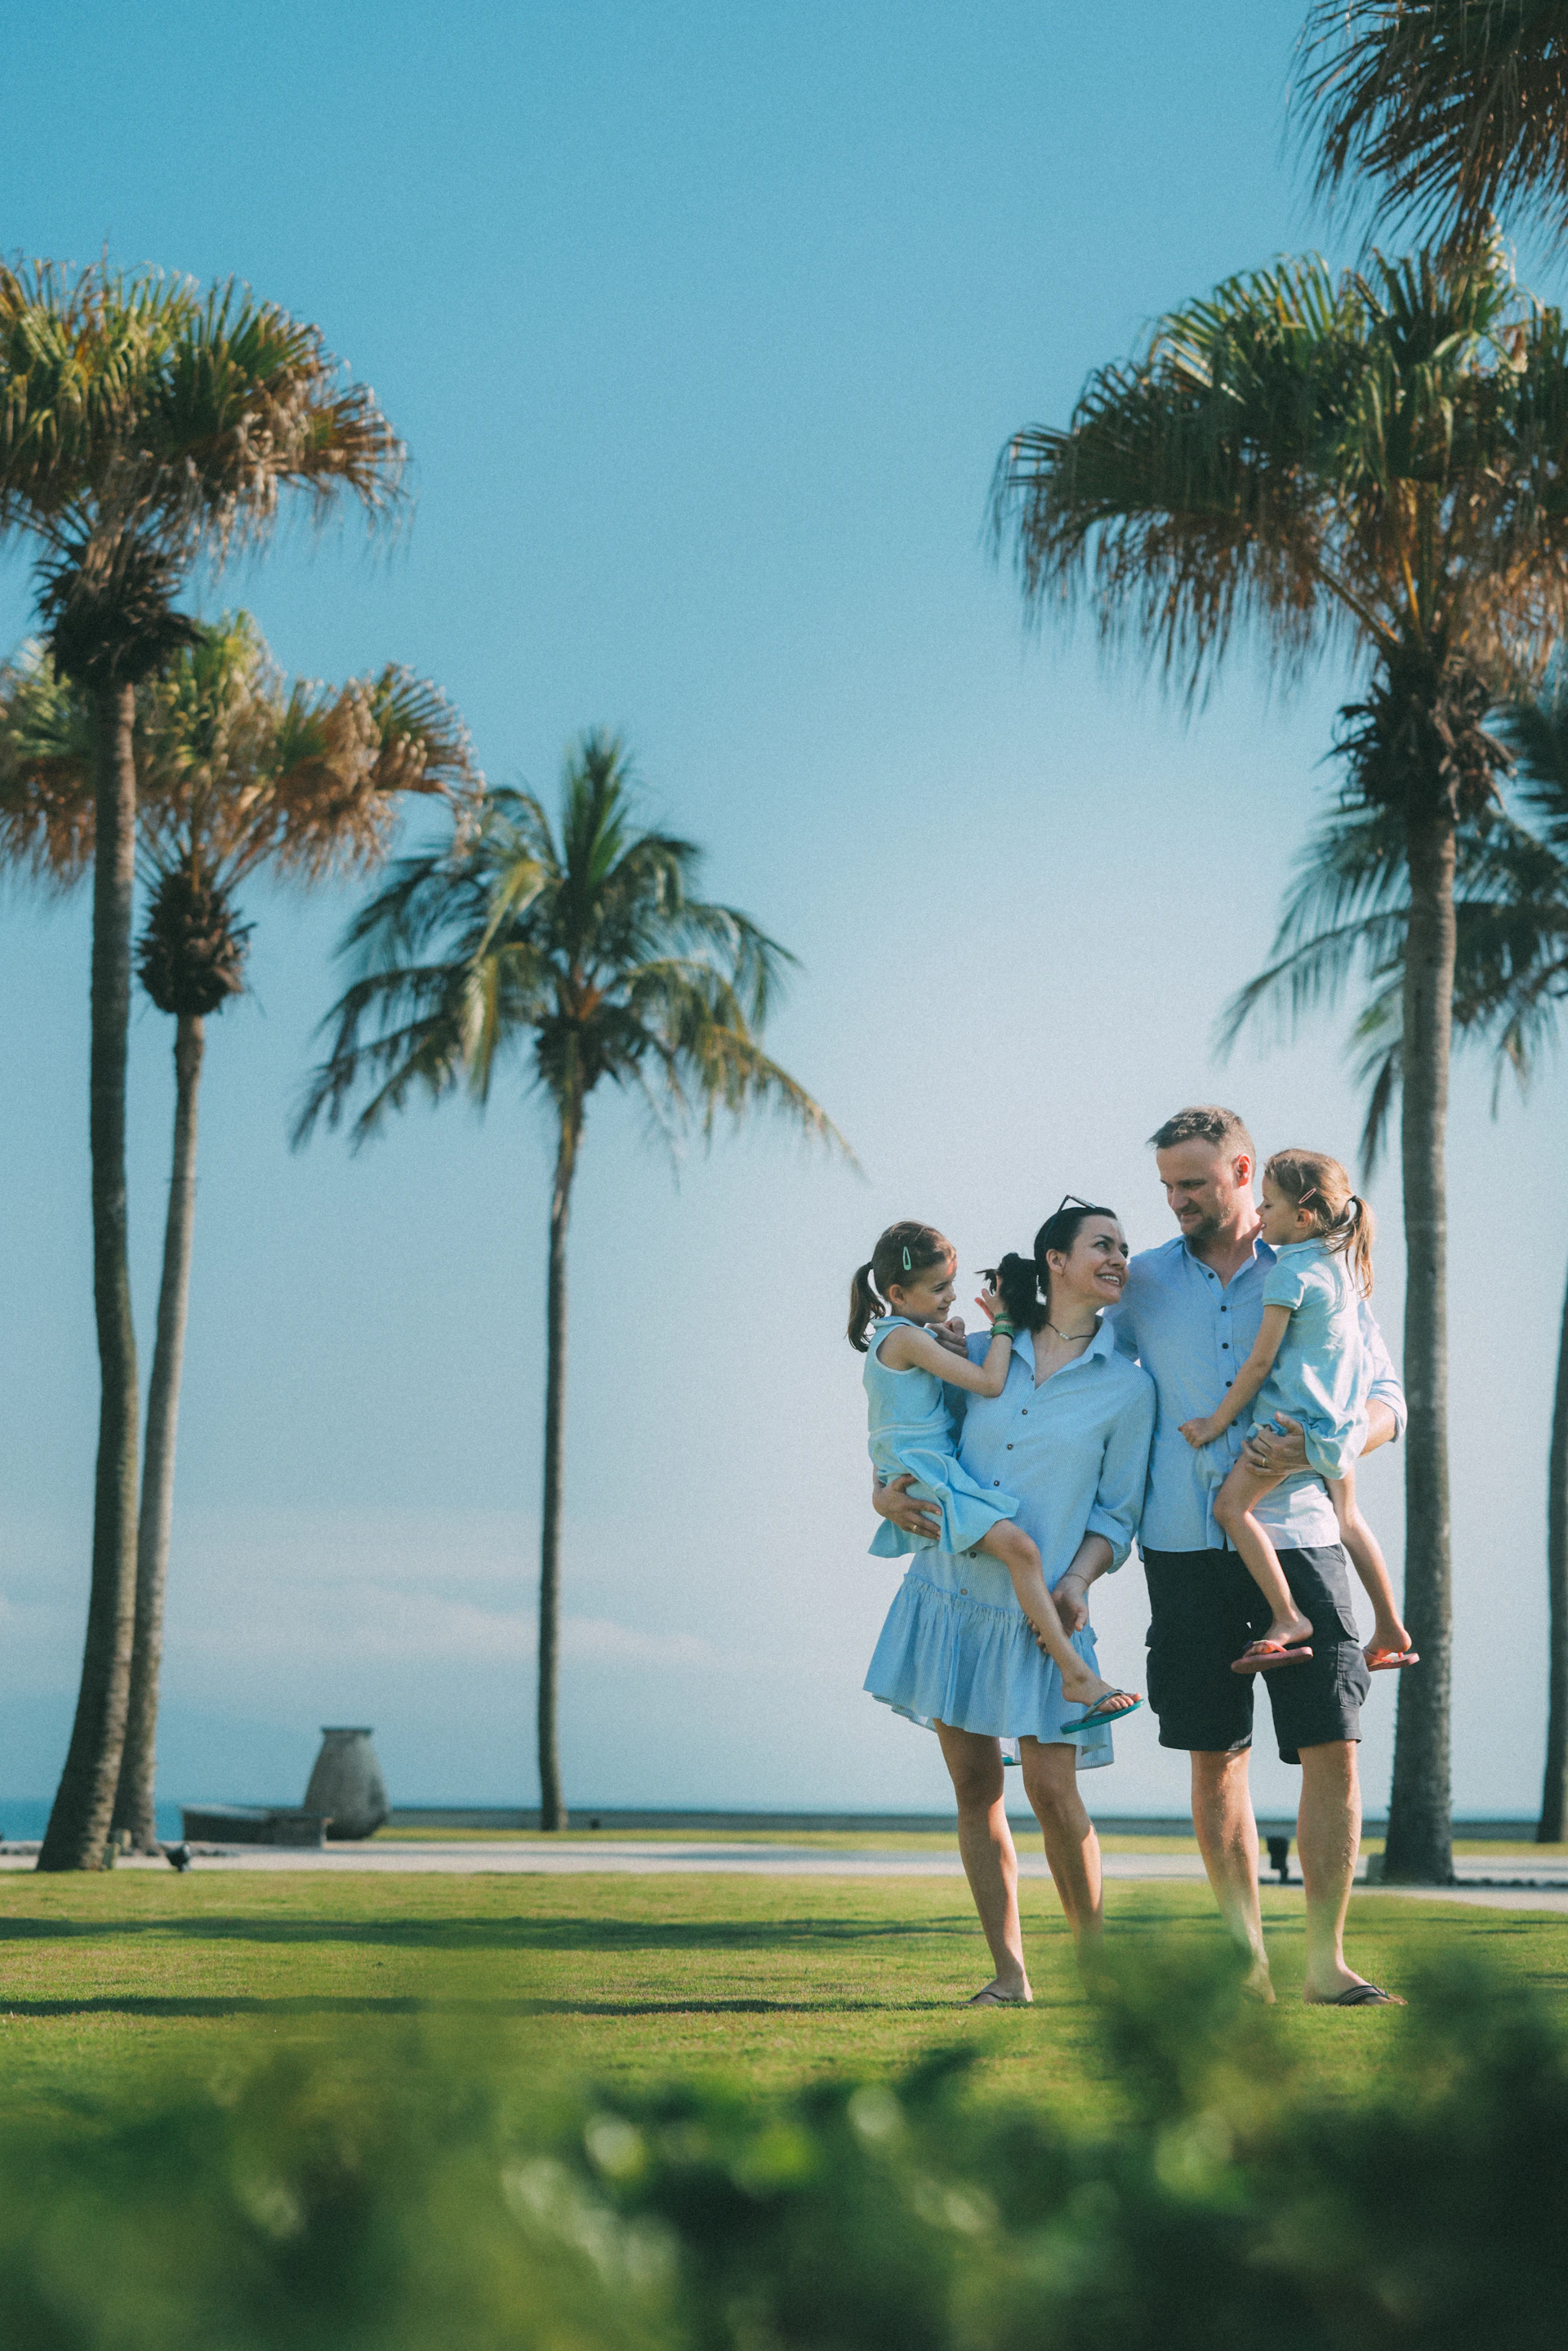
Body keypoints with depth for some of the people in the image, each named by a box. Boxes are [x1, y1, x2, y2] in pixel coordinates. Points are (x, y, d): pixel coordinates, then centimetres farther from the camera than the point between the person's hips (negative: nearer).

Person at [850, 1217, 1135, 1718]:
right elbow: (990, 1383, -16)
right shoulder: (908, 1338, -13)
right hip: (924, 1480, -11)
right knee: (1018, 1547, -26)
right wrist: (1003, 1325, -5)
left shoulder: (889, 1338, 19)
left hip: (915, 1480, 11)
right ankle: (1075, 1676, -32)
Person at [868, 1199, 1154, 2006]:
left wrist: (1078, 1579, -13)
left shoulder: (1127, 1387, 1)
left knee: (1052, 1789, -9)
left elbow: (1117, 1512, 3)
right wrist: (885, 1492, 0)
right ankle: (1008, 1974, 10)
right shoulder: (985, 1351, 6)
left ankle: (1097, 1962, 8)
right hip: (951, 1588, 3)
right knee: (975, 1786, 3)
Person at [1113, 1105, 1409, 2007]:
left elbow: (1388, 1402, 4)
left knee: (1333, 1748, -8)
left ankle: (1326, 1959, -2)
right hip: (1187, 1549, 2)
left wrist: (1317, 1446, -16)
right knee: (1215, 1757, 4)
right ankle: (1248, 1959, 13)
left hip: (1297, 1539, -2)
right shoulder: (1144, 1281, 11)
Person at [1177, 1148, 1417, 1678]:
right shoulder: (1338, 1260, 6)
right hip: (1342, 1415, 10)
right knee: (1345, 1519, 23)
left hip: (1297, 1414, -10)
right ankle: (1391, 1633, 29)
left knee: (1231, 1504, -14)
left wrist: (1217, 1421, -8)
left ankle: (1288, 1619, -19)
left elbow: (1260, 1362, -16)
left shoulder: (1288, 1274, -18)